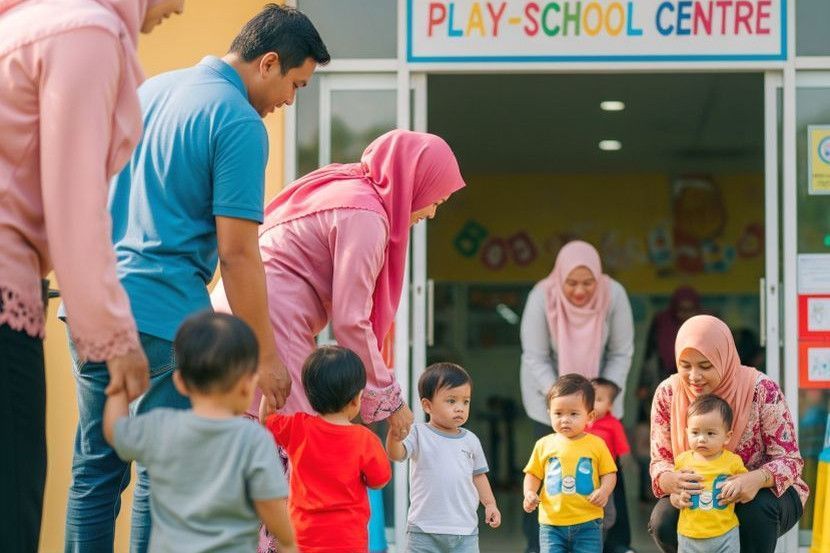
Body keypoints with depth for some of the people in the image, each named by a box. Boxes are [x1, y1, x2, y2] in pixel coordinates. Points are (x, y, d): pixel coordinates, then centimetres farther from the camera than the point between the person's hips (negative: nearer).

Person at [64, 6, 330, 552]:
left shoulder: (150, 89, 16)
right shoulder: (241, 126, -9)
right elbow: (237, 252, -12)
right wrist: (266, 355, -6)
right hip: (164, 319, -8)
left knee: (95, 467, 12)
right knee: (161, 478, 0)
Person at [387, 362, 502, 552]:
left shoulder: (471, 440, 9)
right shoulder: (419, 435, -4)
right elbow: (396, 454, -19)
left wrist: (490, 504, 9)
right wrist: (394, 434, -39)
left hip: (465, 531, 3)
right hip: (425, 531, -3)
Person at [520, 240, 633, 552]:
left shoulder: (614, 295, -23)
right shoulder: (542, 297, -27)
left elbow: (622, 352, -12)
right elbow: (535, 357, -20)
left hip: (597, 382, 2)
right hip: (548, 384, -1)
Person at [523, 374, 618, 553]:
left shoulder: (596, 444, 0)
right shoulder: (544, 445, 4)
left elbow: (609, 473, 5)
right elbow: (533, 474, 11)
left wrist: (604, 491, -14)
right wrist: (529, 493, -7)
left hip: (587, 523, -1)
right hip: (551, 523, 1)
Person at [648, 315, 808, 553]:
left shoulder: (761, 389, -19)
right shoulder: (667, 394, -11)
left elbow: (789, 459, -17)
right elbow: (660, 462, -6)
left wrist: (757, 479, -40)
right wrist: (672, 480, -33)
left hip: (763, 493, -2)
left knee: (758, 507, -35)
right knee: (663, 522, -27)